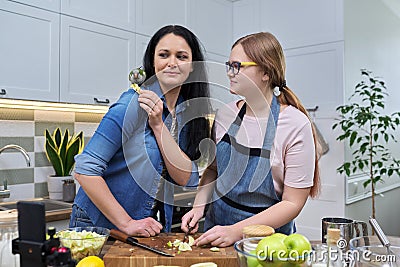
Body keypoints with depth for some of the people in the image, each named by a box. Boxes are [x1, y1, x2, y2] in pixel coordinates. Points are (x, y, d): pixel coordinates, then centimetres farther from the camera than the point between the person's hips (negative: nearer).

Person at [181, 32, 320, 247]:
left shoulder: (296, 125, -15)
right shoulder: (225, 114, -1)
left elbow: (292, 203, -13)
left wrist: (237, 231, -20)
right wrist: (199, 207, -4)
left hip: (266, 233, -2)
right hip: (217, 225, 3)